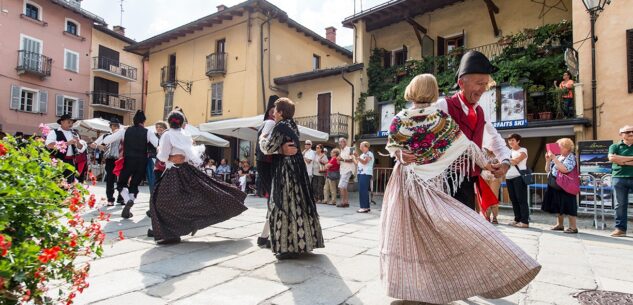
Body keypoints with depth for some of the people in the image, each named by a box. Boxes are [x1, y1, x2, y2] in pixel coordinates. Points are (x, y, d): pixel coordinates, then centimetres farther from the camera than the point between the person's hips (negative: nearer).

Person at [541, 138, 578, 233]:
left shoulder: (571, 158, -9)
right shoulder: (558, 157, 14)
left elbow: (565, 169, -26)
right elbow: (547, 170, 16)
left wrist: (554, 159, -23)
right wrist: (548, 160, 1)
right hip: (555, 186, 8)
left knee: (568, 207, -5)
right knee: (557, 206, 14)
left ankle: (573, 227, 2)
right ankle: (559, 224, 25)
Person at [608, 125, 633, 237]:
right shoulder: (615, 146, 9)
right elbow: (611, 158, -9)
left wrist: (622, 161, -8)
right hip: (619, 178, 0)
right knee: (620, 204, 3)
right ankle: (620, 228, 7)